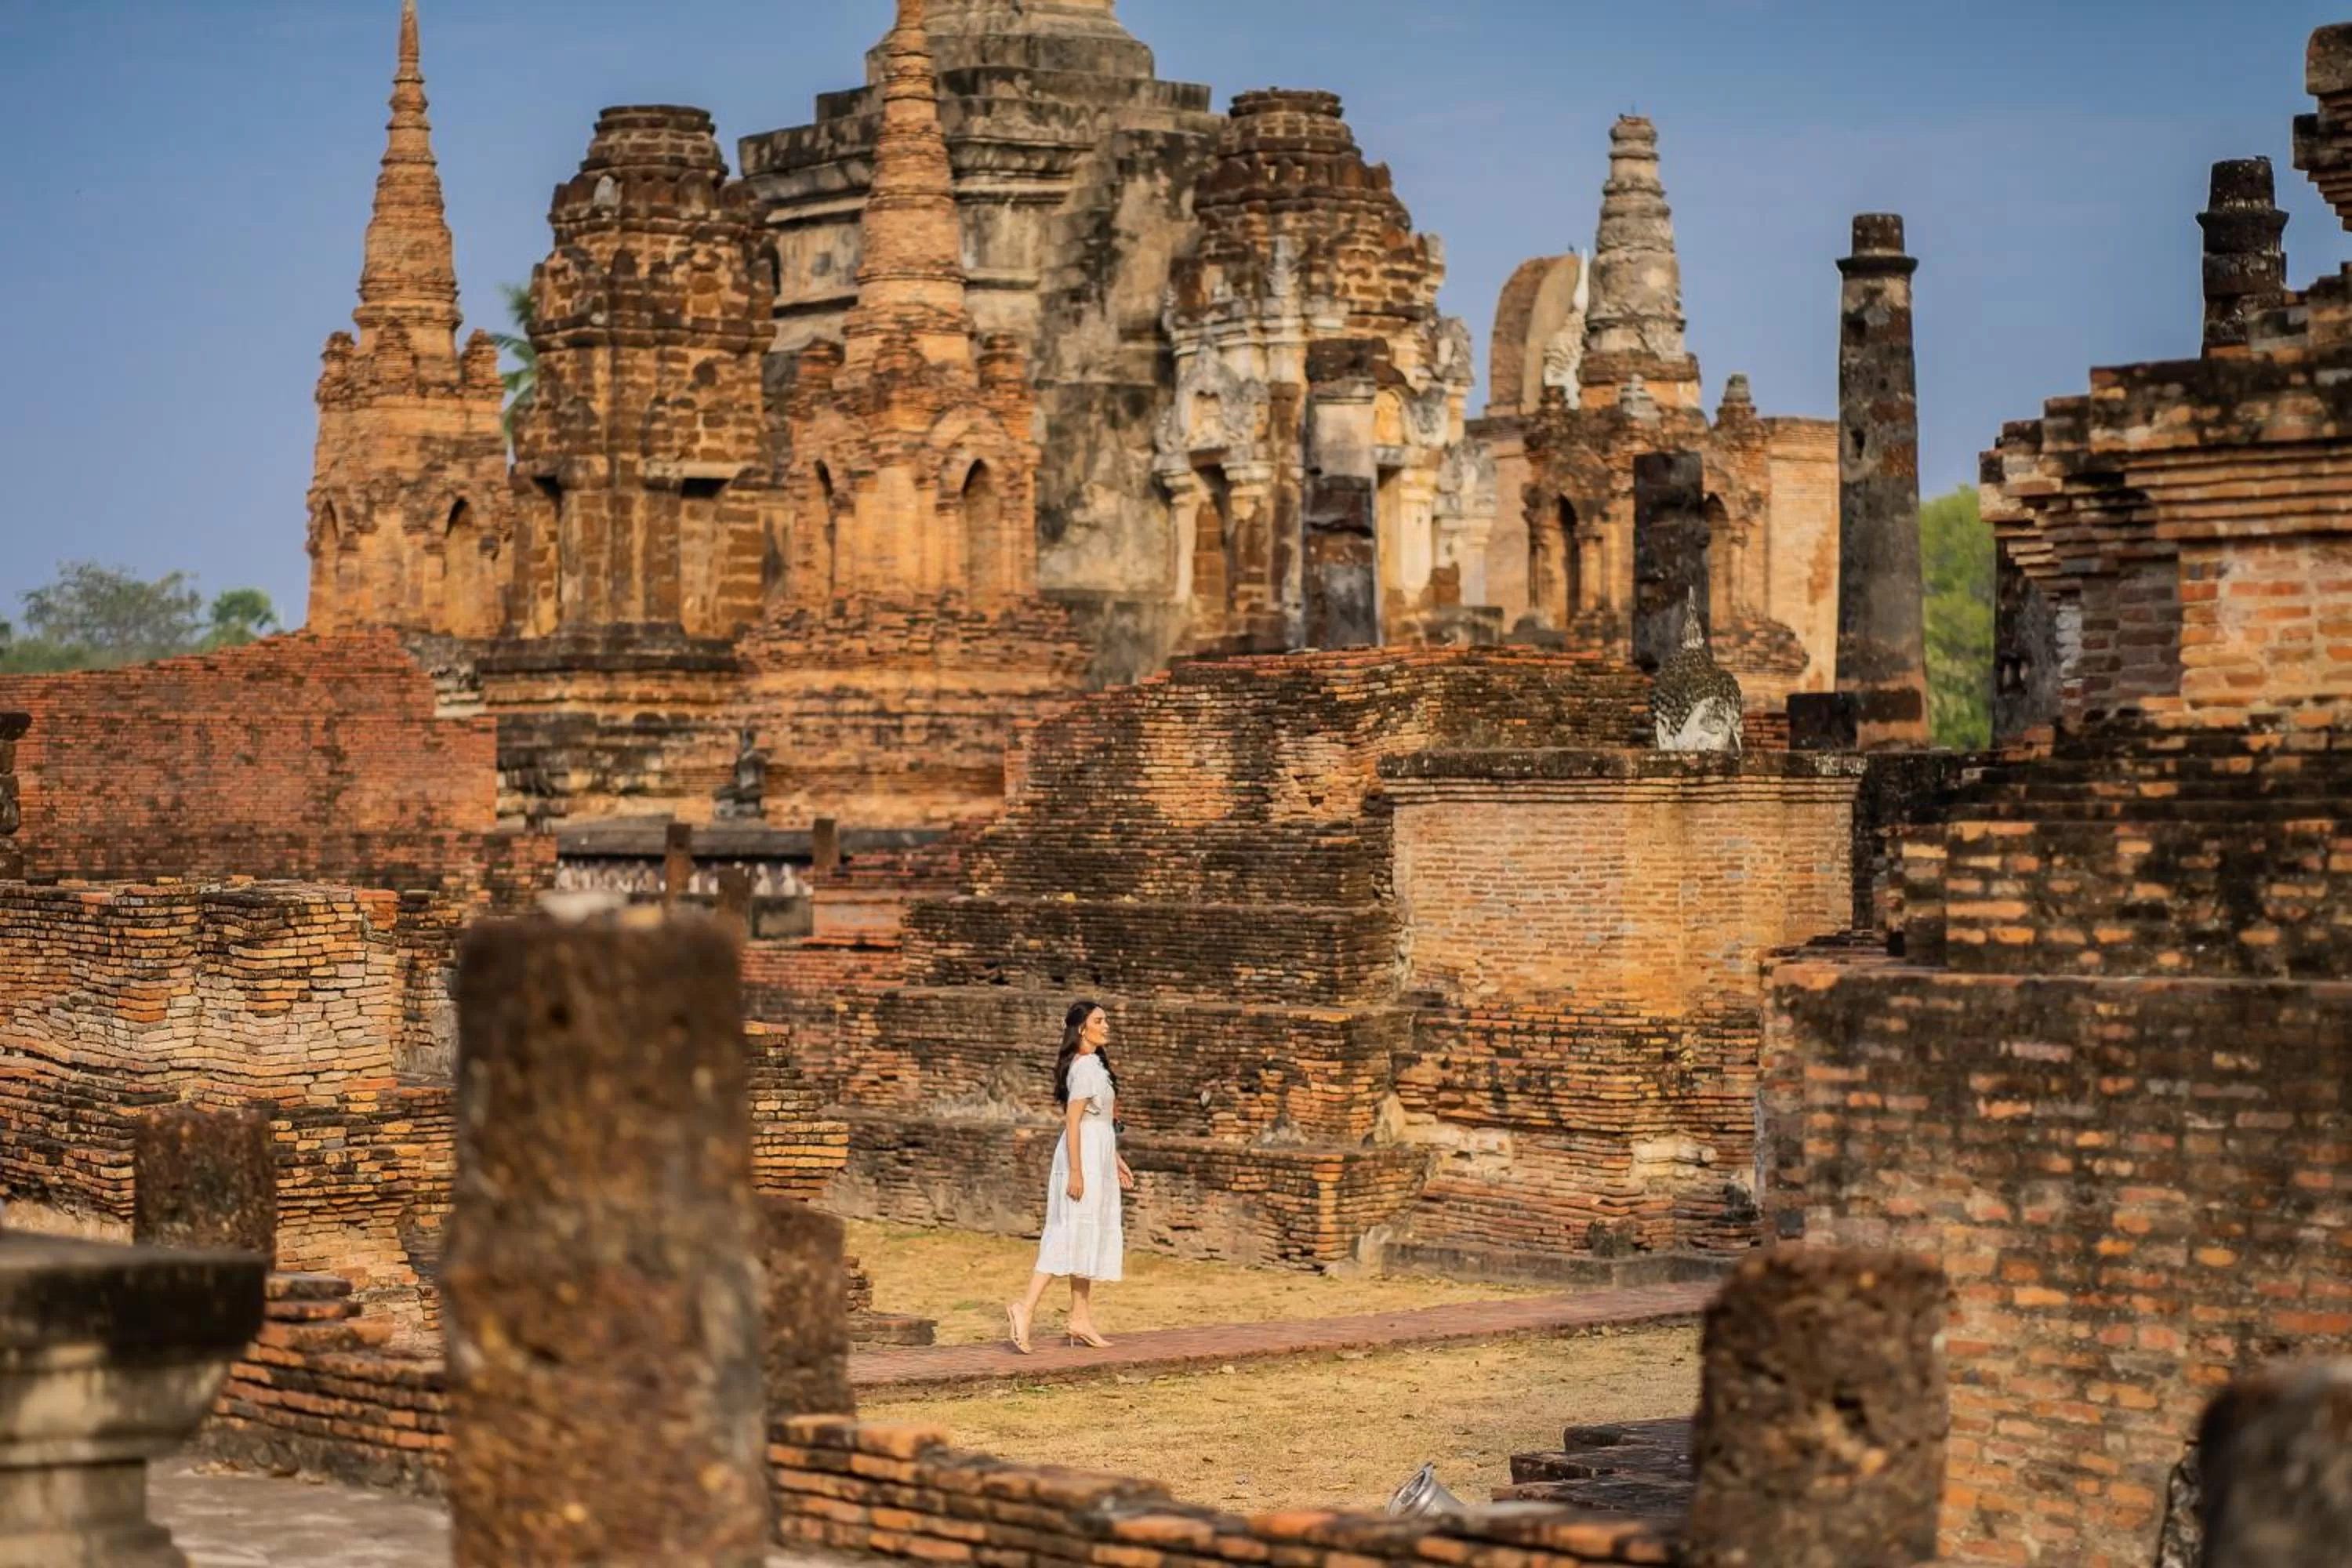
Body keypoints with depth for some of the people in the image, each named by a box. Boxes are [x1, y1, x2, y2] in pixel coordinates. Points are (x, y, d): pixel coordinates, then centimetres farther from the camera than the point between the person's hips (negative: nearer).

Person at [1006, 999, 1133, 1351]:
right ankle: (1025, 1308, -19)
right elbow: (1073, 1120, -20)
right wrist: (1075, 1171, -23)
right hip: (1084, 1155, -10)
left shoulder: (1095, 1064, 15)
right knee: (1074, 1236, -13)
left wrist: (1115, 1160, 25)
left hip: (1097, 1154, 10)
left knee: (1087, 1240, 11)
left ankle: (1081, 1321, 14)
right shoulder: (1086, 1066, -15)